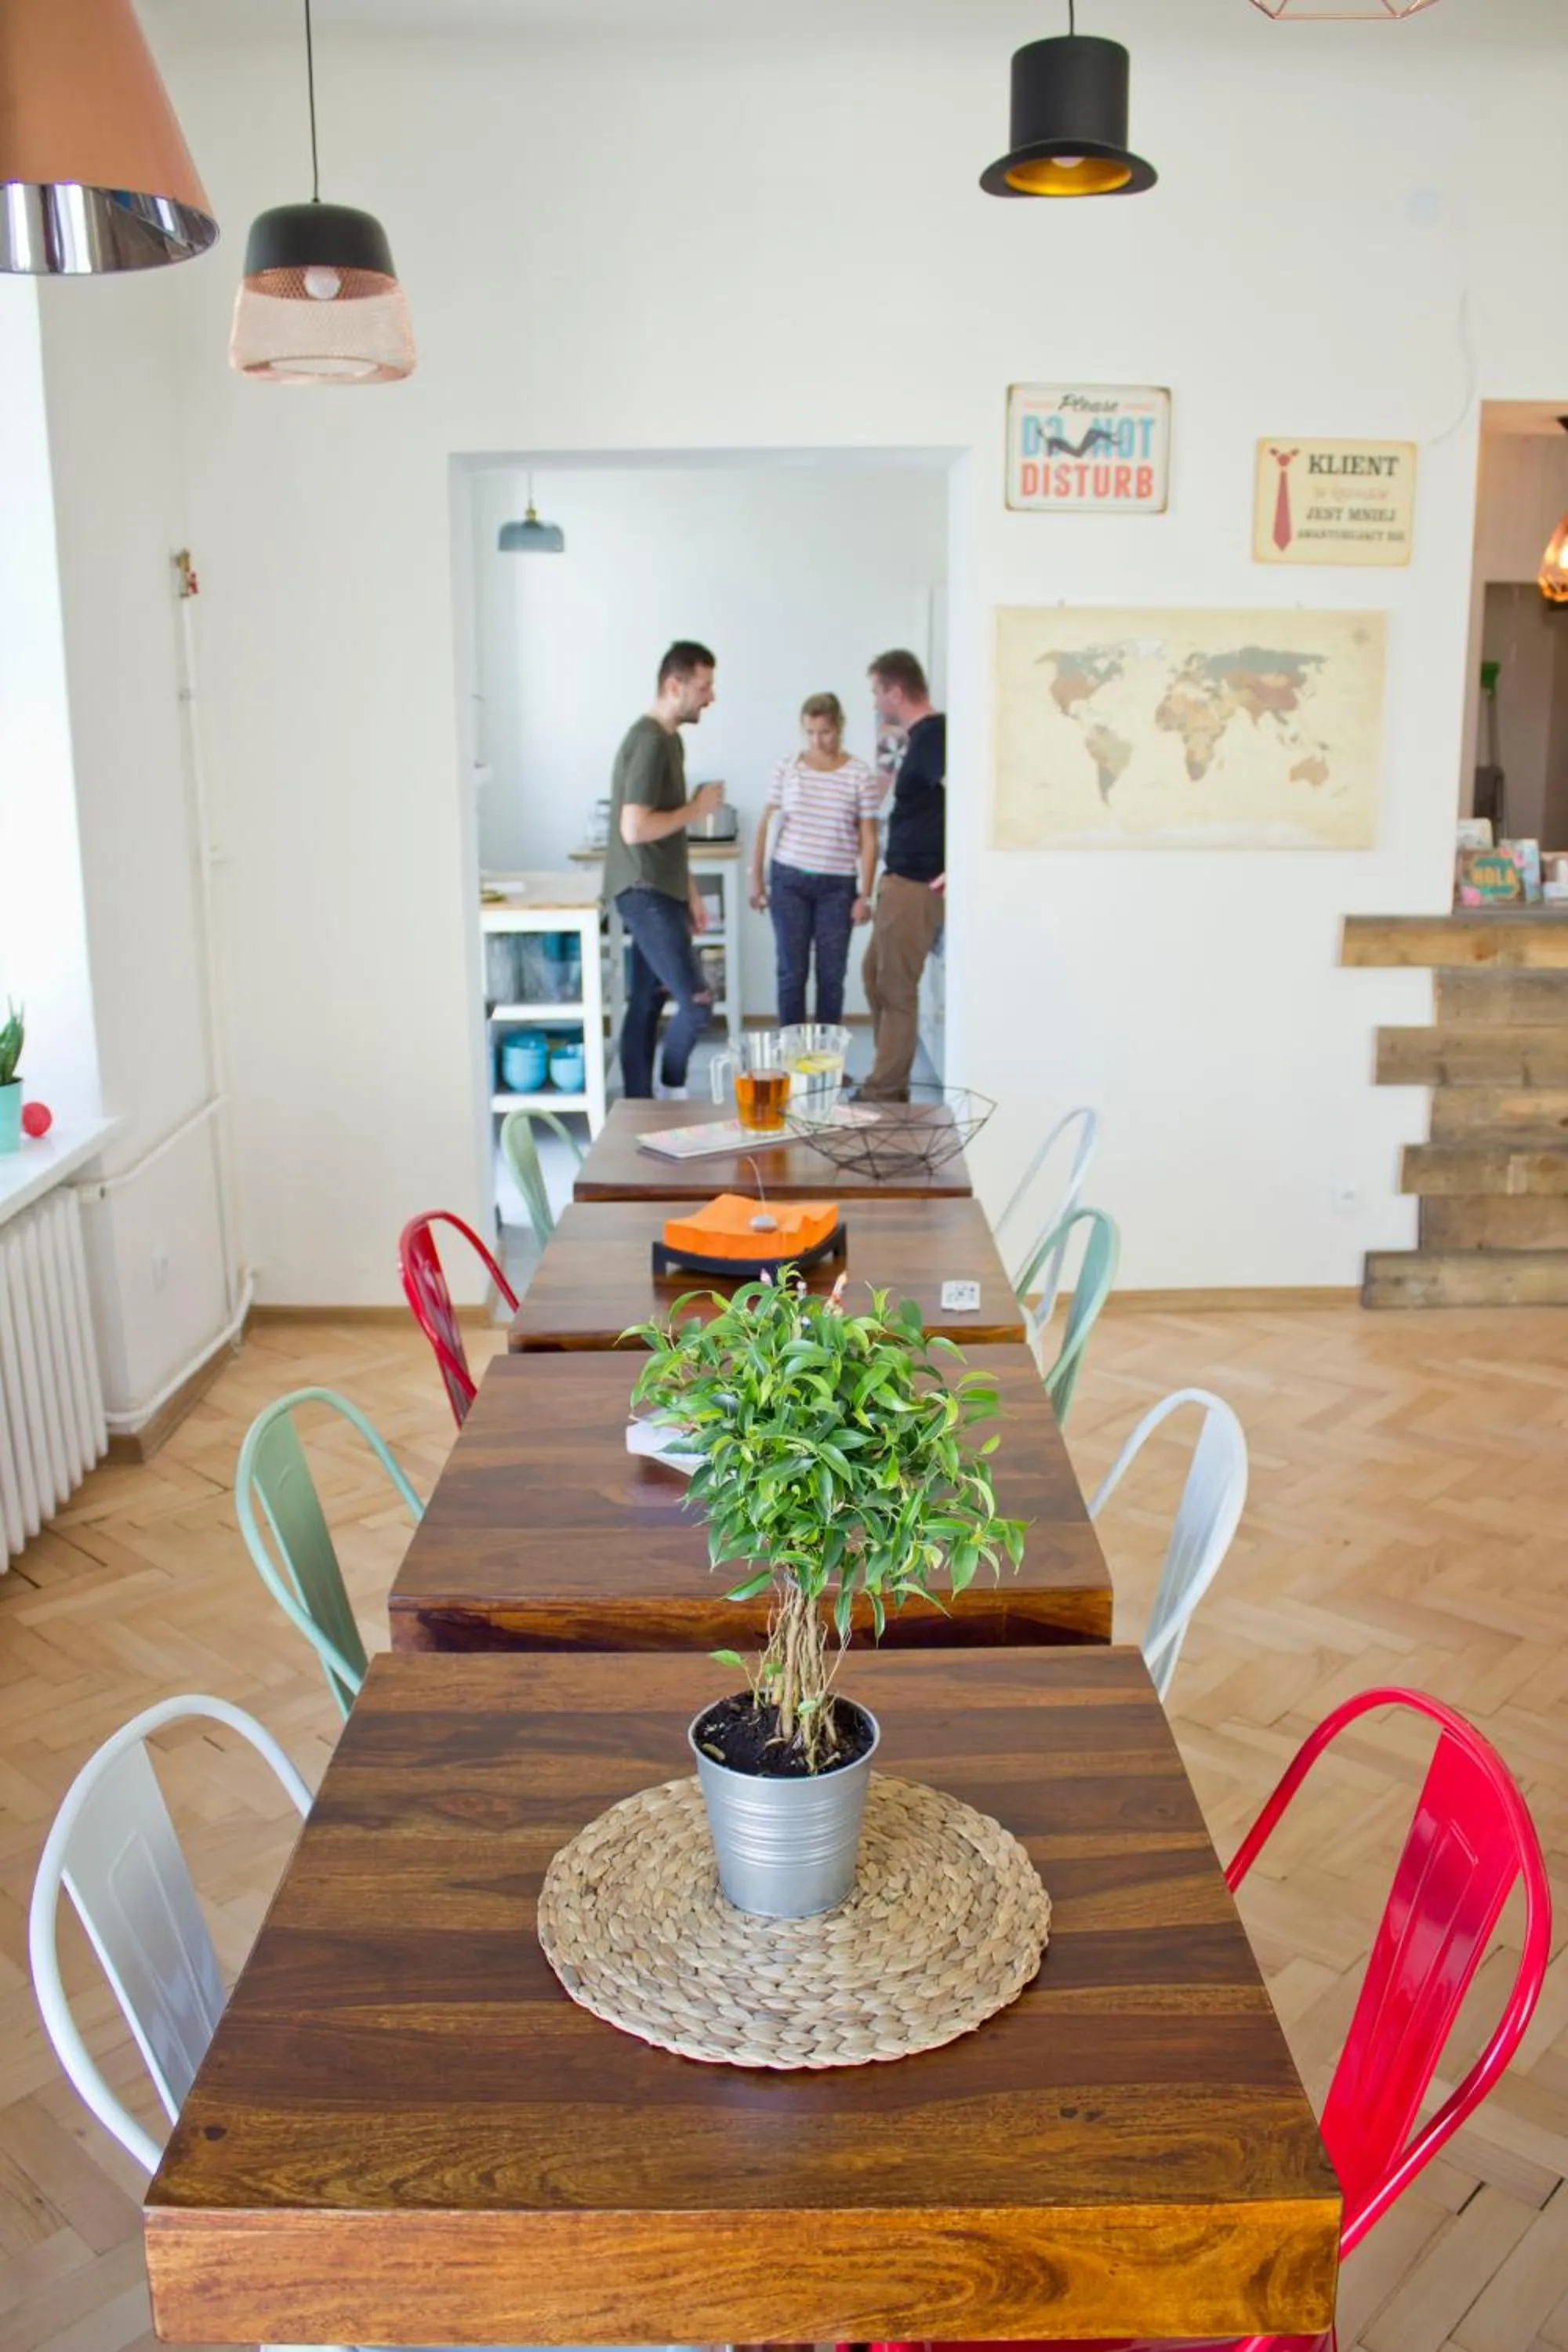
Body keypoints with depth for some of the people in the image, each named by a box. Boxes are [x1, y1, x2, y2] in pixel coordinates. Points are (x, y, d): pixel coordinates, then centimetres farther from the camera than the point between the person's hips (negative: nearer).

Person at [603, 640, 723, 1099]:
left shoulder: (668, 737, 14)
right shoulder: (650, 740, -17)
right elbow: (635, 829, -25)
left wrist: (690, 893, 18)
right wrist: (697, 808, -13)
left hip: (659, 892, 10)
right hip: (645, 893, -10)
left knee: (648, 1002, 11)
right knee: (696, 1002, -9)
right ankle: (674, 1088, 12)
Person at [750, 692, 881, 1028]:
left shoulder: (862, 776, -4)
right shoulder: (786, 769, 1)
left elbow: (868, 840, -2)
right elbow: (766, 825, 6)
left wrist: (864, 895, -5)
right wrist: (756, 879, 4)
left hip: (837, 886, -1)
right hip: (788, 880, 1)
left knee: (831, 974, 4)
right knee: (791, 972, 3)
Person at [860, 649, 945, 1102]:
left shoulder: (931, 737, -18)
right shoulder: (925, 734, 12)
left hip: (915, 884, -10)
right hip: (901, 879, 10)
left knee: (895, 990, -3)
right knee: (875, 975, 18)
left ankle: (884, 1095, 6)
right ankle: (889, 1082, 26)